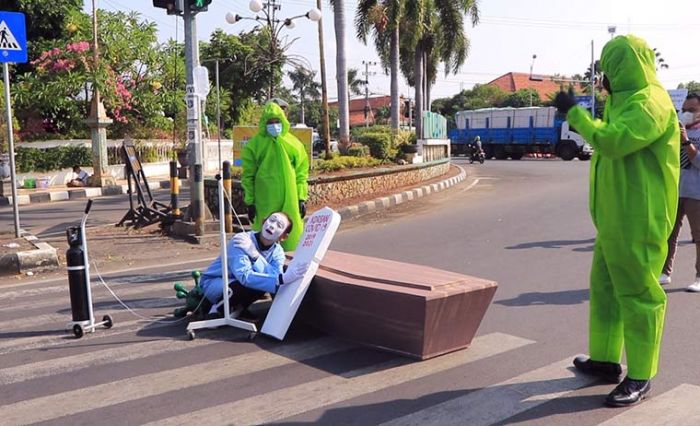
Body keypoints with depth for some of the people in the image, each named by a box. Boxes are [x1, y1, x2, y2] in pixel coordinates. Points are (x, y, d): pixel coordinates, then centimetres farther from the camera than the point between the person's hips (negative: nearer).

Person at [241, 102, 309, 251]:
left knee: (292, 234, 4)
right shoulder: (254, 144, 2)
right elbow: (248, 175, 2)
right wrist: (250, 202, -1)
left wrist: (302, 198, 1)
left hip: (290, 200, 2)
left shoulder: (294, 143, 7)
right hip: (265, 201, -2)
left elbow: (301, 173, 7)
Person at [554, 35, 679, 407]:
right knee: (604, 289, 16)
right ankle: (605, 359, 28)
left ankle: (640, 376, 8)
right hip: (615, 219, 11)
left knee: (637, 295, -2)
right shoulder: (629, 100, 18)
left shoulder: (650, 103, -15)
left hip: (637, 222, -10)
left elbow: (612, 140, -29)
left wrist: (574, 112, -19)